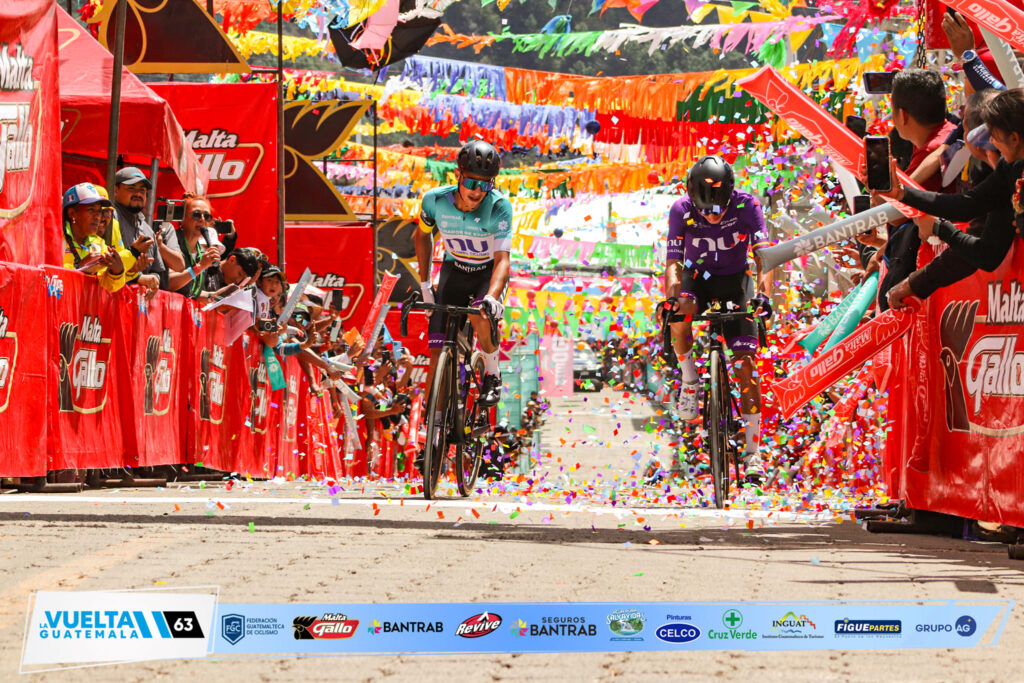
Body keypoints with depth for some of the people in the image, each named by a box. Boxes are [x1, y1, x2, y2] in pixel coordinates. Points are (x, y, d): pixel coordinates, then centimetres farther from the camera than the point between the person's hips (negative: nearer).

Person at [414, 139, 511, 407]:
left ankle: (492, 374, -8)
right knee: (437, 355, -10)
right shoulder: (435, 201, -21)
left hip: (489, 272, -2)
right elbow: (423, 235, 2)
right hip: (454, 271, 2)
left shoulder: (499, 206, -29)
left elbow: (502, 260, -36)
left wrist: (491, 297, -54)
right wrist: (424, 285, 1)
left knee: (479, 315, -35)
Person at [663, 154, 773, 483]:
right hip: (697, 275, 0)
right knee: (680, 315, -36)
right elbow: (673, 262, -25)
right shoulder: (681, 210, -21)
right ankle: (689, 379, -9)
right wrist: (671, 298, -43)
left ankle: (752, 451, -4)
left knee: (746, 363, -9)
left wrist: (763, 294, -46)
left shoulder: (746, 205, -23)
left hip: (735, 278, 0)